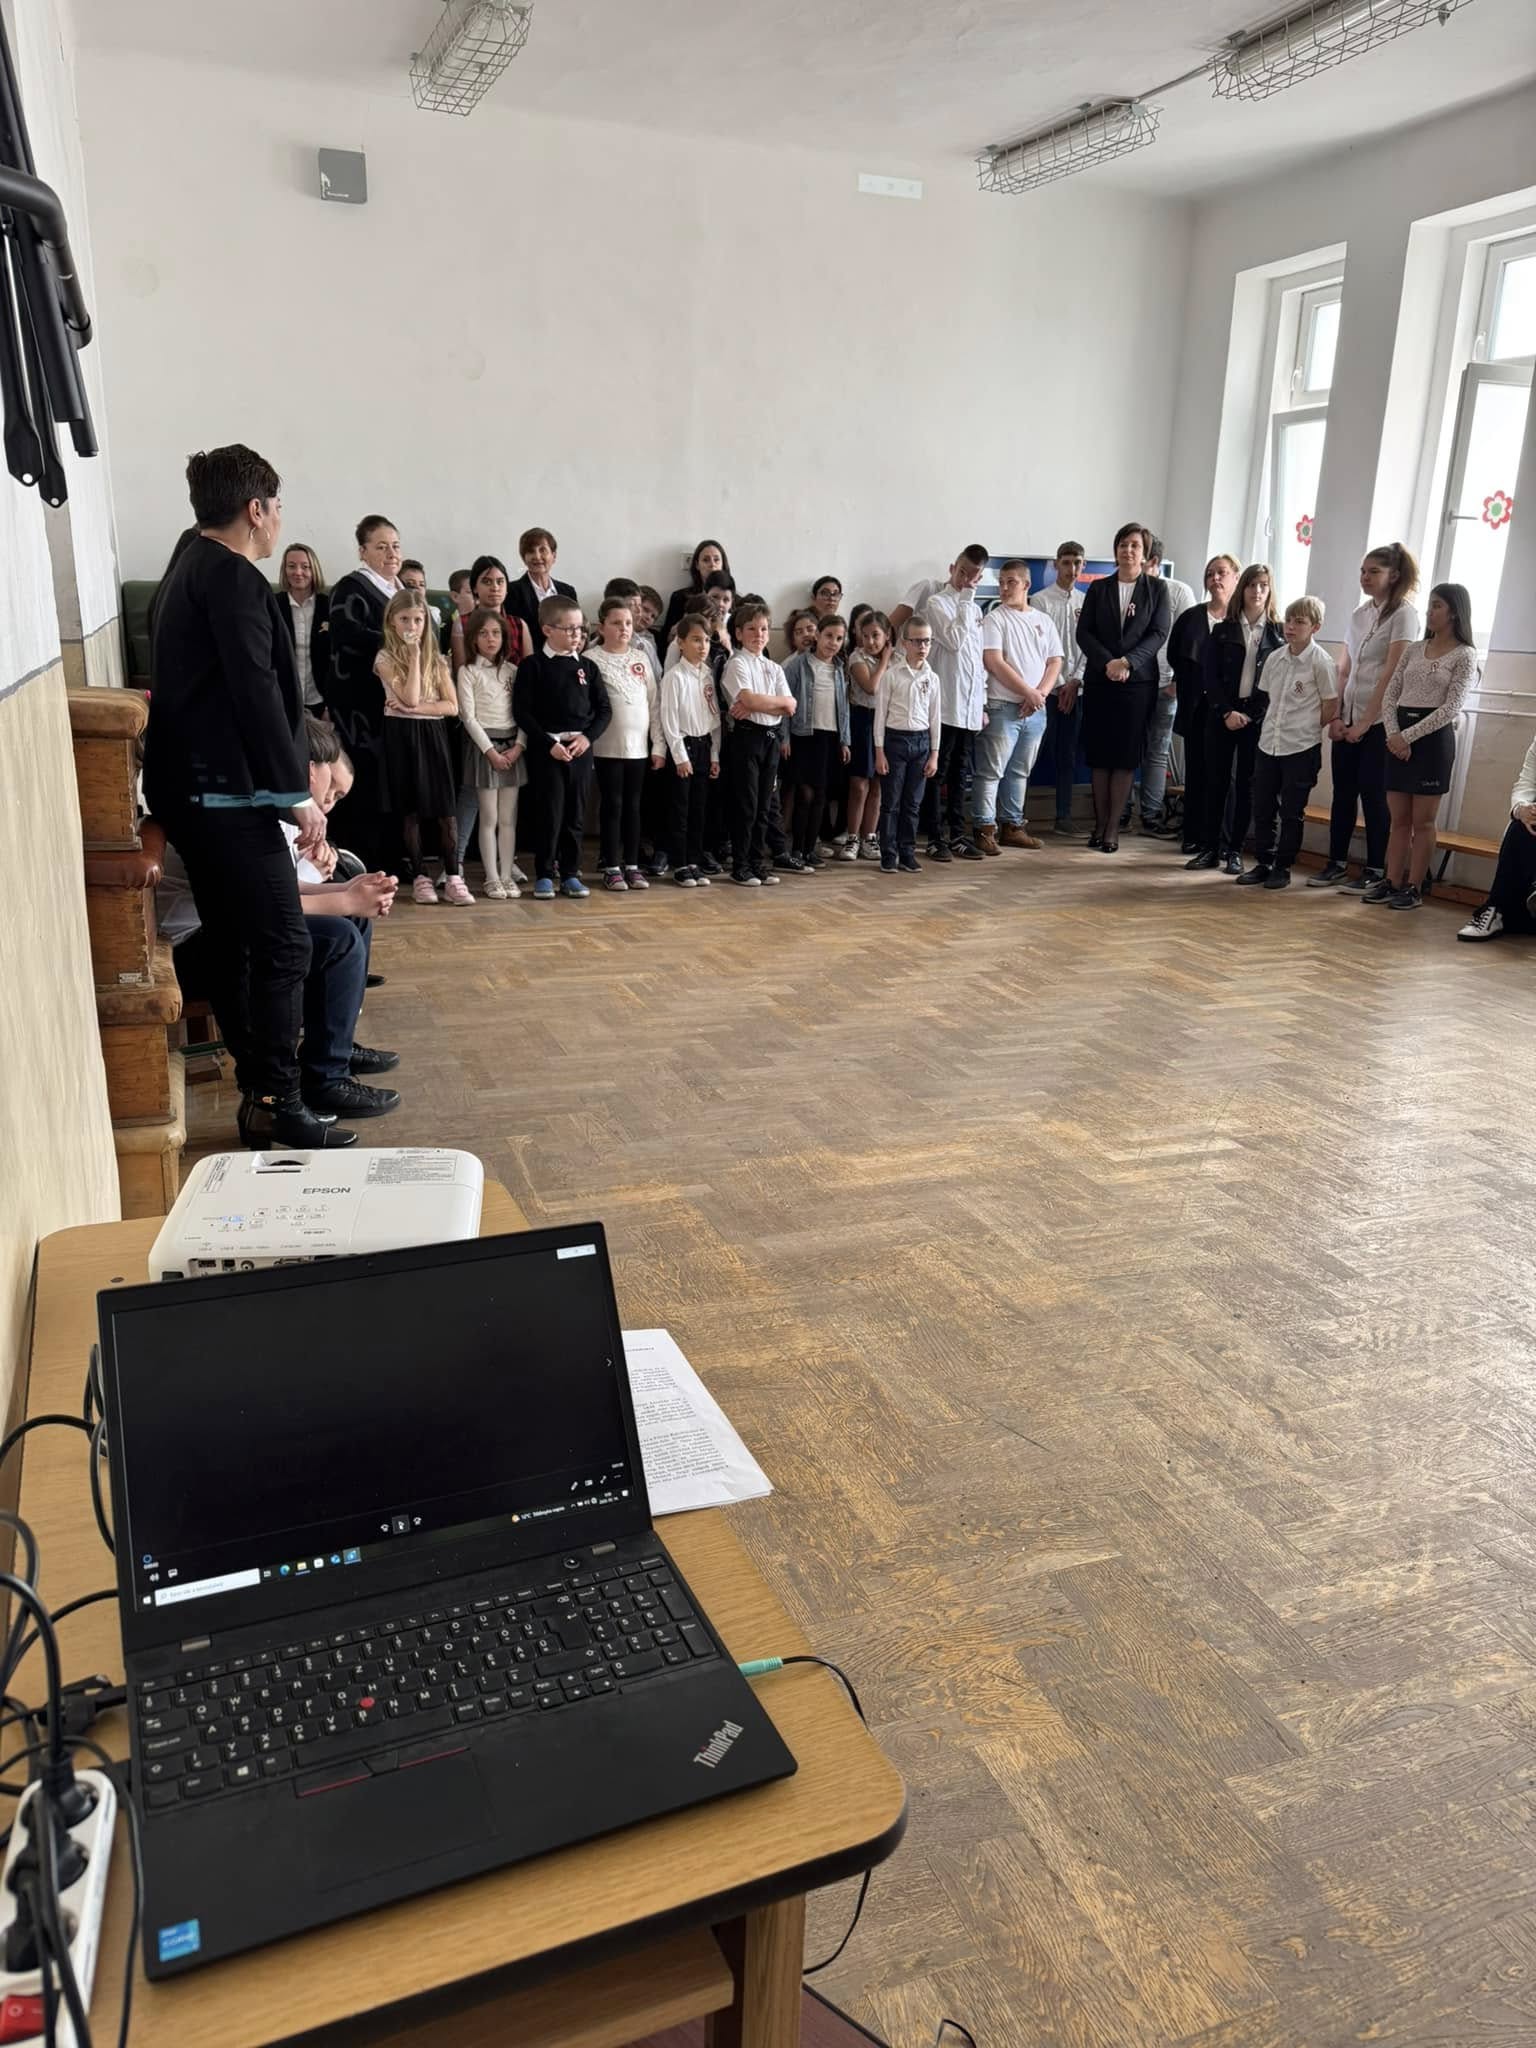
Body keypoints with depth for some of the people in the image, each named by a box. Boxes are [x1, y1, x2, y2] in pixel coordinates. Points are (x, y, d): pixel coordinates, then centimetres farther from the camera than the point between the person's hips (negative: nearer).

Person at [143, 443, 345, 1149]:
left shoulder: (188, 570, 19)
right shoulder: (234, 576, -12)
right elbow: (256, 694, -19)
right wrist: (296, 794, -16)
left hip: (190, 788, 10)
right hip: (227, 791, -10)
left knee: (232, 942, 12)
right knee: (283, 944, -8)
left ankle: (258, 1091, 18)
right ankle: (277, 1103, -5)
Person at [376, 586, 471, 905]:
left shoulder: (437, 658, 8)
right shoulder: (385, 658, -3)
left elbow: (452, 707, -1)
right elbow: (409, 697, -17)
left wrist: (415, 708, -13)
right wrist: (414, 655, -15)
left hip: (433, 735, 3)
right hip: (403, 736, -3)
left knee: (446, 810, -3)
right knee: (410, 811, 3)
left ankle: (452, 878, 0)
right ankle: (419, 877, 10)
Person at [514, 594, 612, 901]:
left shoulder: (586, 666, 9)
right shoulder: (532, 666, -3)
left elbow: (603, 709, 9)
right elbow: (521, 711, -8)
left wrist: (588, 737, -7)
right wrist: (550, 744, -14)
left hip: (581, 747, 4)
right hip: (546, 748, -4)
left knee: (576, 814, 7)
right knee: (550, 814, -3)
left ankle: (570, 873, 16)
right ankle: (545, 875, 7)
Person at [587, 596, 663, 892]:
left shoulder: (640, 658, 9)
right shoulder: (592, 659, -4)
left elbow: (653, 703, 9)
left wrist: (658, 745, 4)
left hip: (639, 746, 4)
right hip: (608, 747, -4)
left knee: (633, 805, 9)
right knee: (612, 805, 1)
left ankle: (632, 865, 16)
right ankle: (611, 868, 8)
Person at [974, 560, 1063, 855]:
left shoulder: (1043, 621, 12)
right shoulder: (995, 619, -3)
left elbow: (1055, 662, 10)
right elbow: (994, 663, -12)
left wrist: (1041, 693, -8)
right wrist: (1029, 692, -13)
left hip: (1036, 709, 5)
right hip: (1003, 708, -5)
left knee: (1020, 771, 12)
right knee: (992, 771, -5)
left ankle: (1012, 825, 20)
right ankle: (986, 829, -1)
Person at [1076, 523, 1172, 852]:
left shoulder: (1157, 588, 5)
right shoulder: (1098, 588, 9)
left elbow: (1159, 633, -3)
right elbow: (1083, 632, 2)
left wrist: (1127, 662, -16)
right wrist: (1108, 663, -12)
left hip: (1138, 681, -1)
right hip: (1099, 680, 2)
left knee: (1126, 755, -1)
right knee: (1099, 753, 2)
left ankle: (1113, 827, 3)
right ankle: (1100, 823, 9)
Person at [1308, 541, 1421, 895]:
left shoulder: (1403, 615, -7)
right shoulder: (1359, 615, 13)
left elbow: (1390, 675, -13)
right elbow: (1344, 671, 13)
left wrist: (1364, 723, -16)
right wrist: (1336, 716, 1)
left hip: (1378, 722, -6)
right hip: (1348, 721, 6)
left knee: (1373, 795, -2)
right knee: (1342, 792, 7)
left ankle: (1375, 870, 5)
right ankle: (1336, 864, 15)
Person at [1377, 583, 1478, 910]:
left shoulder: (1464, 656, -3)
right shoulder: (1415, 650, 13)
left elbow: (1450, 708, -12)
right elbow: (1390, 695, 8)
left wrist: (1408, 736, -17)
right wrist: (1393, 733, -8)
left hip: (1433, 737, -5)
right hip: (1399, 738, 5)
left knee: (1422, 821, 0)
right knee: (1398, 819, 7)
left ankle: (1414, 888, 5)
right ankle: (1392, 882, 12)